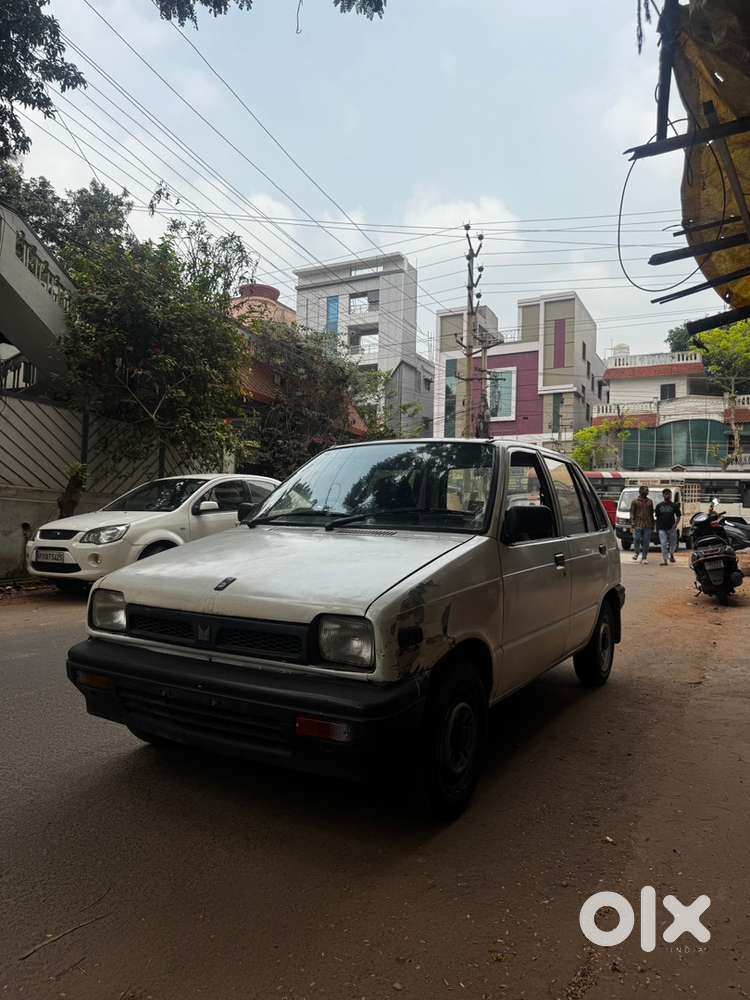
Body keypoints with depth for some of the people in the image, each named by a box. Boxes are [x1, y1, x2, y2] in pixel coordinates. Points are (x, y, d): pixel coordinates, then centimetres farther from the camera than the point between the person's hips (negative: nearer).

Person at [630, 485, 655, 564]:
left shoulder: (650, 501, 13)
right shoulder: (635, 501, 2)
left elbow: (651, 513, 18)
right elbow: (632, 513, -1)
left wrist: (652, 525, 15)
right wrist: (632, 524, -9)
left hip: (648, 525, 3)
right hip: (638, 525, -3)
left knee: (646, 542, 1)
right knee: (637, 540, -6)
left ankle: (644, 557, 8)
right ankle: (637, 553, 20)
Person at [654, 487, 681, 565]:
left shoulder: (674, 505, 3)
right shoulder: (659, 506, 7)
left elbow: (678, 516, 3)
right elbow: (657, 517, 12)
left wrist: (675, 524, -11)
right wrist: (657, 527, 8)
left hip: (671, 528, 0)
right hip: (662, 528, 0)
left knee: (673, 543, 10)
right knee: (663, 544, -5)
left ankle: (671, 555, 37)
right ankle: (665, 560, -4)